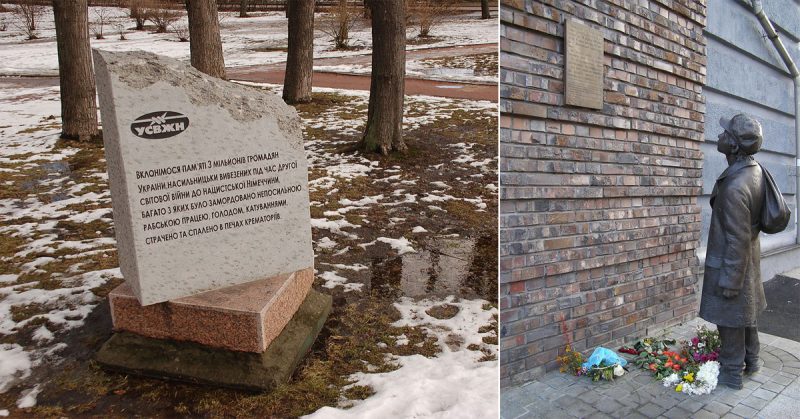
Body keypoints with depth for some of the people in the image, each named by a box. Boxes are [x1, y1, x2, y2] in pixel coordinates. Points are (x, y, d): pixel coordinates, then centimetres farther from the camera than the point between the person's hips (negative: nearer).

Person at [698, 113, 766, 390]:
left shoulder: (735, 186, -30)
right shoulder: (755, 170, 1)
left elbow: (737, 239, -25)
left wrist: (729, 280, -17)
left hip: (731, 261, -9)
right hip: (750, 257, 9)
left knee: (730, 319, 6)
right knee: (747, 312, 23)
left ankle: (732, 373, 22)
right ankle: (751, 360, 41)